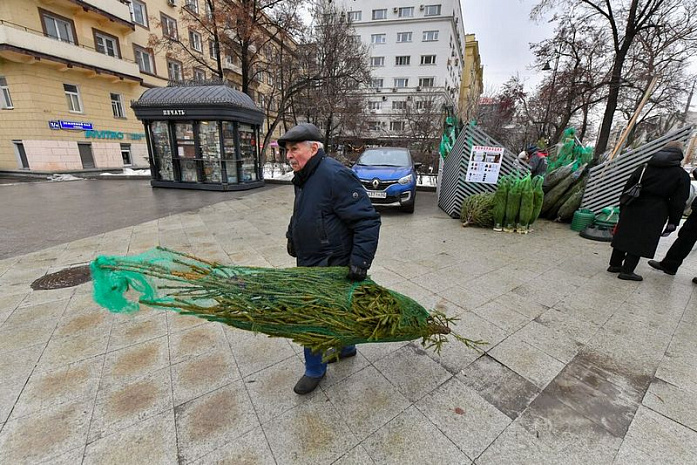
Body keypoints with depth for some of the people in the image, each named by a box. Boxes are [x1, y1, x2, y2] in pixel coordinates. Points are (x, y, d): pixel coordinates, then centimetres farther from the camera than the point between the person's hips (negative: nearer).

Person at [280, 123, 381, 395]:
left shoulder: (335, 176, -23)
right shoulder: (304, 178, 8)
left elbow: (367, 221, -24)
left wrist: (360, 262, -26)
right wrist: (292, 237, 19)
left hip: (329, 267, -9)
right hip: (311, 264, 9)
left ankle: (315, 370, 29)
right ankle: (345, 348, 47)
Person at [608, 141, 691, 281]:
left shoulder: (644, 167, 7)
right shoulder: (682, 176, 0)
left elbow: (627, 187, 7)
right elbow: (679, 202, -1)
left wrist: (623, 209, 14)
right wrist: (673, 222, 5)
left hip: (633, 208, 3)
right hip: (655, 214, -3)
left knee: (624, 235, 9)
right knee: (641, 241, 0)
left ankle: (615, 264, 17)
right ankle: (627, 270, 1)